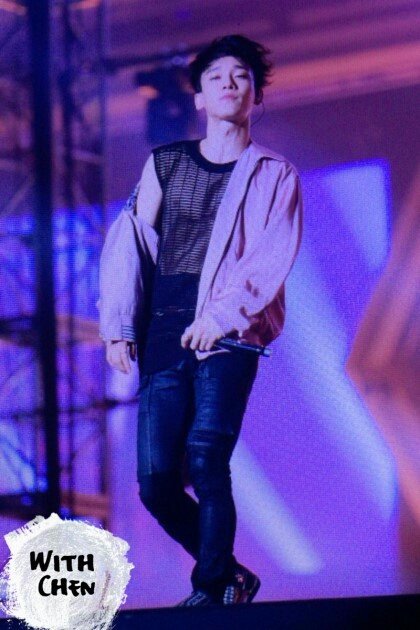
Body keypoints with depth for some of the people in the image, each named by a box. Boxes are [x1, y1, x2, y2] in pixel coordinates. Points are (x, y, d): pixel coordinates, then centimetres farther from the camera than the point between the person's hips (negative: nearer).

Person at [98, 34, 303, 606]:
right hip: (165, 334, 3)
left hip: (232, 334, -3)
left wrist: (222, 315, -17)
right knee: (156, 482, -3)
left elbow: (274, 257, -4)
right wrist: (118, 324, -2)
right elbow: (129, 243, 10)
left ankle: (211, 590, -11)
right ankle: (230, 575, 15)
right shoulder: (164, 164, 17)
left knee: (205, 463, -20)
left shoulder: (275, 175, 9)